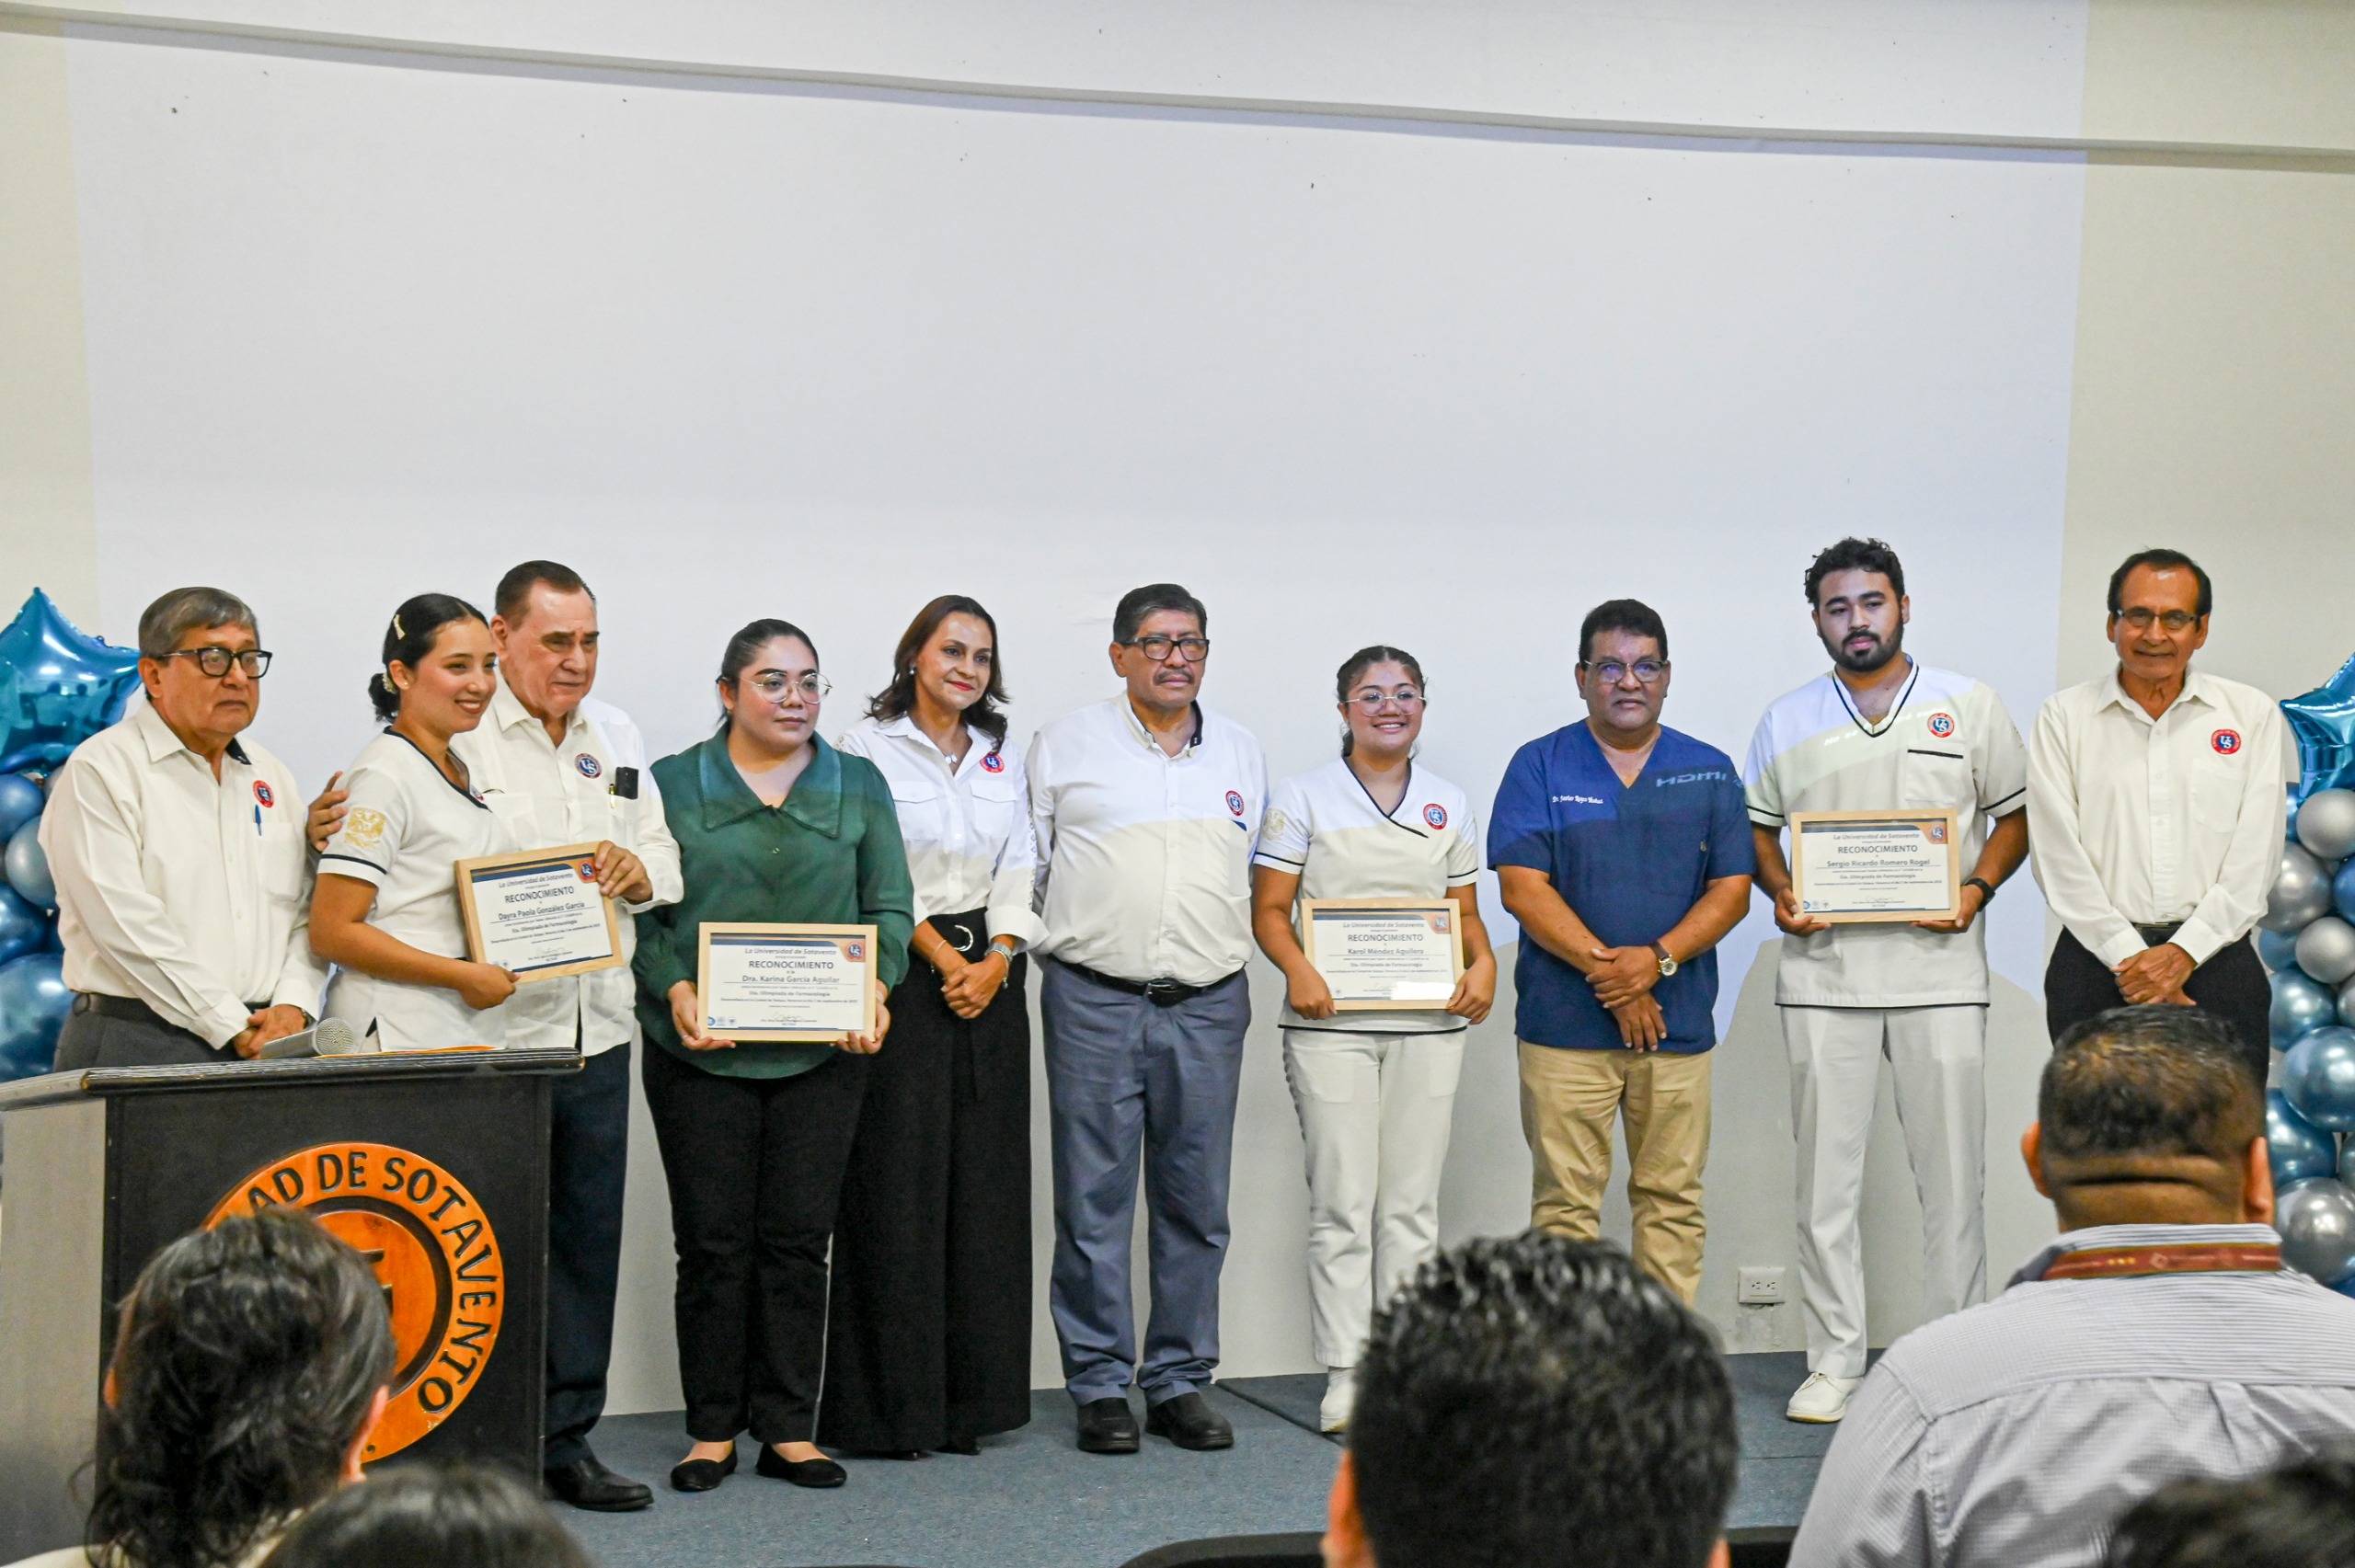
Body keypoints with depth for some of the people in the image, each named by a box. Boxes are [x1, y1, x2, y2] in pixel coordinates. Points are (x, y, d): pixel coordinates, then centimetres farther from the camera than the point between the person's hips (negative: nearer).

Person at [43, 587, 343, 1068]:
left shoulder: (271, 778, 17)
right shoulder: (100, 771, -3)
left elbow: (306, 913, 15)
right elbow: (127, 928, -12)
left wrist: (293, 1005, -4)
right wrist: (234, 1028, -13)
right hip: (140, 1047, -5)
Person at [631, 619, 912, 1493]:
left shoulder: (859, 788, 10)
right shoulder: (673, 786, 4)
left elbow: (889, 907, 9)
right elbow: (640, 913, 2)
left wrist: (873, 985, -8)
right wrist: (675, 989, -13)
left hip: (822, 1052, 2)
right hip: (702, 1052, -1)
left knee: (798, 1241, 3)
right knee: (713, 1243, 2)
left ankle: (789, 1429, 13)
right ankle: (712, 1431, 13)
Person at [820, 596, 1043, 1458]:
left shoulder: (1001, 760, 16)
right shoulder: (868, 748, 0)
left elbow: (1020, 872, 11)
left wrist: (996, 962, -4)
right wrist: (940, 957, -11)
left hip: (990, 978, 5)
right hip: (901, 976, -5)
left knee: (985, 1184, 4)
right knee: (896, 1184, -5)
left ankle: (971, 1397, 11)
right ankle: (888, 1406, 1)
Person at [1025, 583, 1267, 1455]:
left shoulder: (1241, 753, 14)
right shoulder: (1065, 745, 4)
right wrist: (1065, 951, 4)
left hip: (1208, 1004, 3)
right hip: (1095, 1003, -3)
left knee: (1196, 1202, 5)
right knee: (1094, 1201, -1)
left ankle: (1181, 1382, 14)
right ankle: (1100, 1387, 7)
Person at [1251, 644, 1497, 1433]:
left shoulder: (1449, 805, 14)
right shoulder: (1304, 799, 3)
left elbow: (1465, 912, 16)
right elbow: (1268, 909, 0)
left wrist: (1483, 962, -5)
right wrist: (1297, 969, -18)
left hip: (1427, 1025, 3)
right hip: (1332, 1023, -3)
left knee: (1413, 1203, 6)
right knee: (1342, 1203, -2)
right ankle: (1345, 1374, 4)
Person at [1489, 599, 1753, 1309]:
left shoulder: (1709, 771, 10)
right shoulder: (1539, 766, 3)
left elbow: (1732, 890, 4)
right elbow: (1523, 888, -5)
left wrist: (1657, 959, -12)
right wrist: (1607, 970, -13)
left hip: (1678, 1021, 2)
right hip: (1565, 1026, -2)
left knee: (1673, 1199, 5)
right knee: (1566, 1202, -1)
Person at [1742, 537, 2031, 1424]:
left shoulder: (1969, 707, 6)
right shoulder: (1787, 721, 11)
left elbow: (2016, 812, 9)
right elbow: (1756, 827, 16)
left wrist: (1979, 887, -8)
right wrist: (1780, 892, -3)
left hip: (1939, 966, -1)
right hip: (1822, 969, 1)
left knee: (1951, 1173, 1)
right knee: (1826, 1174, 3)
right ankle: (1834, 1361, 11)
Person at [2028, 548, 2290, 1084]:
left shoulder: (2252, 714, 9)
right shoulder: (2063, 718, 7)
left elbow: (2255, 857, 2)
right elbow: (2060, 859, 0)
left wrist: (2183, 953, -8)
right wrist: (2128, 956, -8)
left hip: (2214, 955, 0)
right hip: (2096, 965, 0)